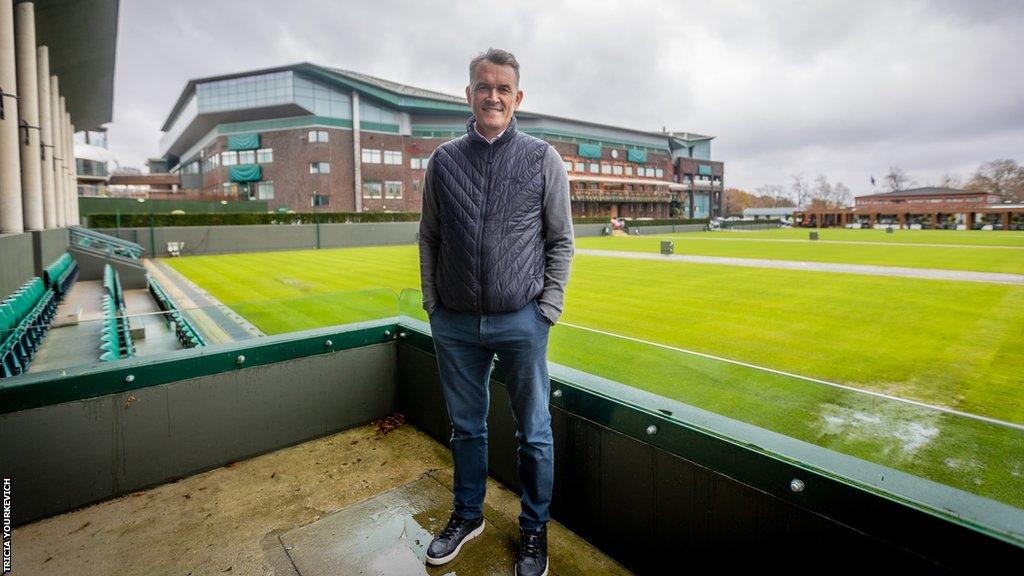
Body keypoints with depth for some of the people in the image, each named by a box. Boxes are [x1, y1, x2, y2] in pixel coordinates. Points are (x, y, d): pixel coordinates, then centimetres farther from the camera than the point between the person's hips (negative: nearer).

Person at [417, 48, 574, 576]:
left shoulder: (543, 159, 1)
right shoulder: (443, 160, 6)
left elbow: (561, 241, 2)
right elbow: (429, 238, 10)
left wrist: (547, 309, -5)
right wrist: (432, 304, 4)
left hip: (521, 321, -2)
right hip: (454, 324, 2)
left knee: (534, 433, 10)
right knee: (466, 427, 17)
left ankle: (534, 530, 33)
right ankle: (468, 515, 40)